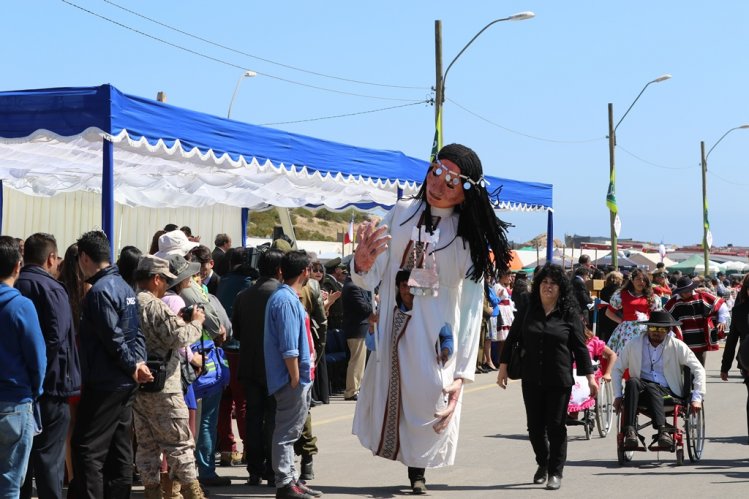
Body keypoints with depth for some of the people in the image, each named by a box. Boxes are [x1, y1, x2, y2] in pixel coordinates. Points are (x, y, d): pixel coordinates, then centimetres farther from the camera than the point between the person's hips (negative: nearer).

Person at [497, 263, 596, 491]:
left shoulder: (569, 314, -1)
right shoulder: (528, 311, 6)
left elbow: (580, 346, -1)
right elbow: (512, 338, 12)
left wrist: (590, 376, -4)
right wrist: (503, 367, 10)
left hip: (559, 380, -3)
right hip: (531, 380, 3)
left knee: (556, 426, -2)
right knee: (535, 426, 8)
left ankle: (555, 472, 9)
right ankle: (542, 463, 31)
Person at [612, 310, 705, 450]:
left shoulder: (677, 346, 6)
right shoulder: (634, 344, 9)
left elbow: (698, 370, 6)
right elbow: (617, 369, 15)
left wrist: (697, 398, -4)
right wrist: (618, 396, 5)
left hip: (666, 391, -1)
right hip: (639, 390, 1)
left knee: (651, 388, -37)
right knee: (632, 381, -34)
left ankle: (662, 430, -52)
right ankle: (630, 431, -47)